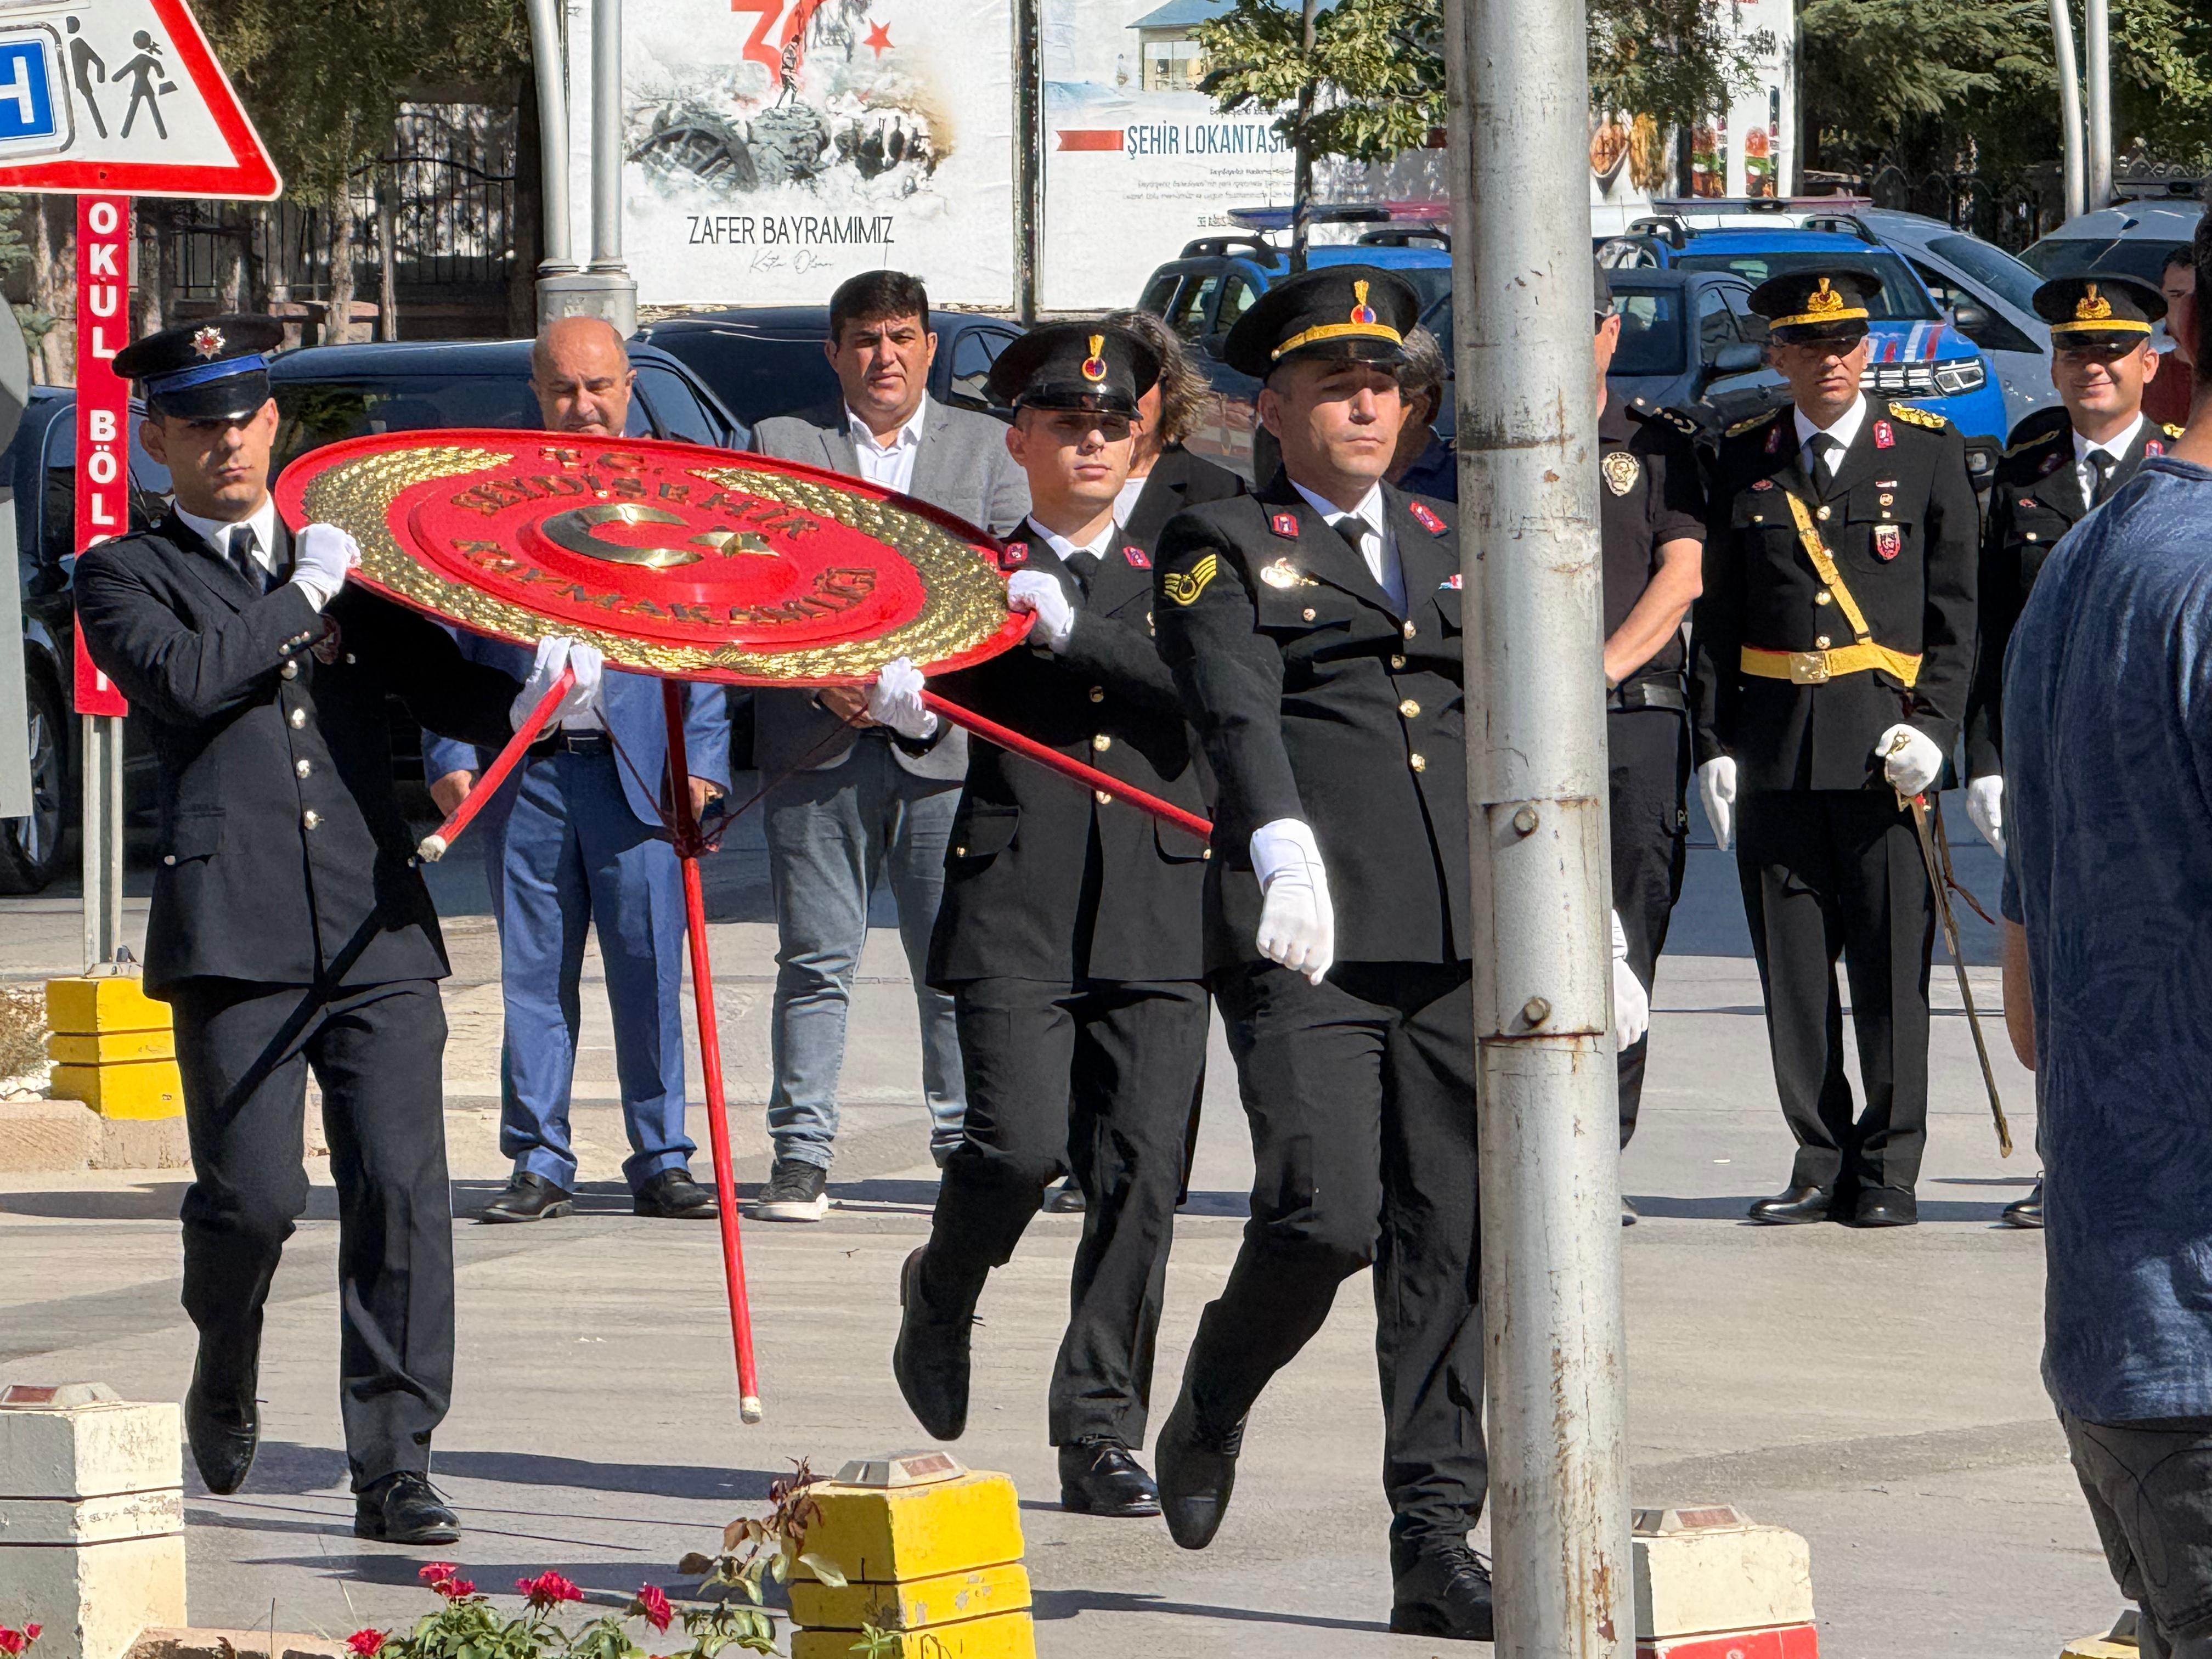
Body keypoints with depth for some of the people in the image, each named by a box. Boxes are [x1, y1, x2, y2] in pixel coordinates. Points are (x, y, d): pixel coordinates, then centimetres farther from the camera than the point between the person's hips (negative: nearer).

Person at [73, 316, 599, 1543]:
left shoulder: (347, 559, 21)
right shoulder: (128, 577, 9)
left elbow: (436, 684, 16)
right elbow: (183, 677, -10)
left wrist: (528, 701, -4)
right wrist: (303, 595, -6)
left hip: (378, 931, 3)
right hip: (235, 936, -3)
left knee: (401, 1191, -7)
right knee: (253, 1196, -8)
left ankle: (393, 1466, -3)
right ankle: (223, 1384, 24)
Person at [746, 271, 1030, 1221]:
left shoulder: (987, 449, 12)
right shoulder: (778, 446, 10)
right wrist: (820, 674, -11)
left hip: (946, 741, 0)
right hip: (816, 742, 0)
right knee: (815, 961, -1)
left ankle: (968, 1144, 9)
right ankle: (801, 1154, 2)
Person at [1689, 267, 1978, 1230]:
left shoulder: (1927, 452, 5)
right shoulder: (1740, 463, 10)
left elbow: (1956, 608, 3)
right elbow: (1717, 615, 11)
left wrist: (1932, 727, -8)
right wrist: (1714, 743, 3)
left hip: (1884, 744, -2)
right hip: (1774, 744, 2)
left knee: (1891, 961, -3)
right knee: (1792, 965, 4)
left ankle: (1887, 1172, 4)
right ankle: (1820, 1161, 12)